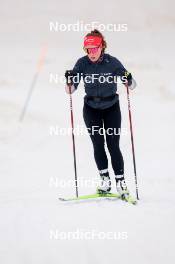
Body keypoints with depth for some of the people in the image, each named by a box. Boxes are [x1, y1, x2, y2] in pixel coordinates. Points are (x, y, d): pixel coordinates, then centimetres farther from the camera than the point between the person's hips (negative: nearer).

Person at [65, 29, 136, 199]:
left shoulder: (112, 62, -15)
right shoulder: (82, 63, -11)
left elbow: (131, 86, -8)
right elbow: (71, 90, -11)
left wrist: (129, 81, -30)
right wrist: (69, 81, -31)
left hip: (111, 107, -2)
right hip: (91, 109, 2)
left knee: (113, 146, -6)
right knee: (98, 145, -1)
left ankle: (120, 181, 4)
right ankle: (105, 179, 12)